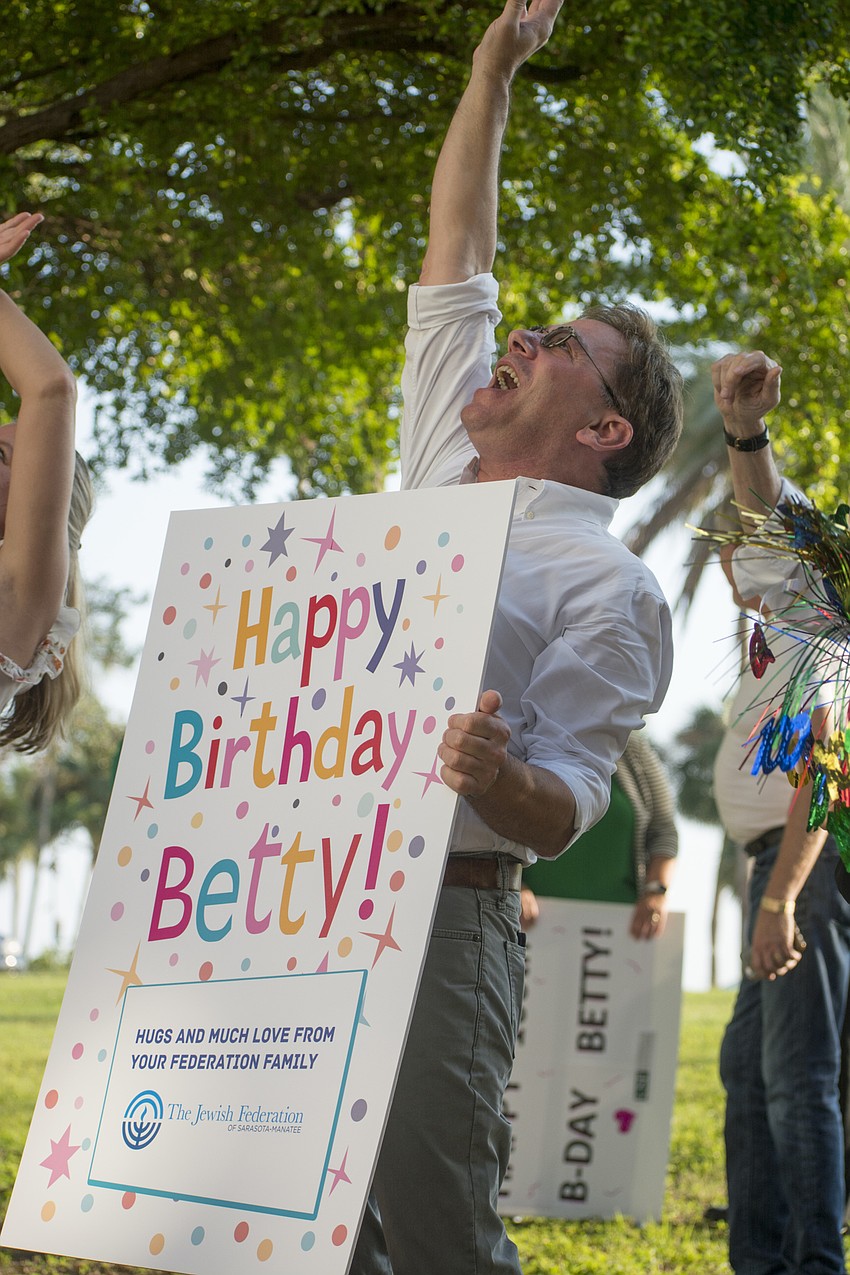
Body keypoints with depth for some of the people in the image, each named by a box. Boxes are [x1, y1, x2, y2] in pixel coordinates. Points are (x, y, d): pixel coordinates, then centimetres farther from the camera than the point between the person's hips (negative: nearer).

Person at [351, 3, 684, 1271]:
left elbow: (565, 808, -8)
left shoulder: (606, 585, -1)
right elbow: (454, 260, 26)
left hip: (438, 922, -6)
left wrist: (499, 783, -31)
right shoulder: (438, 475, 19)